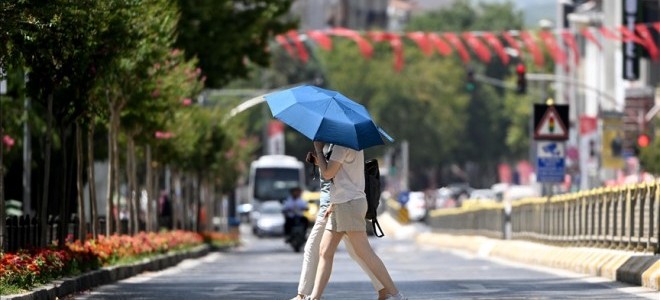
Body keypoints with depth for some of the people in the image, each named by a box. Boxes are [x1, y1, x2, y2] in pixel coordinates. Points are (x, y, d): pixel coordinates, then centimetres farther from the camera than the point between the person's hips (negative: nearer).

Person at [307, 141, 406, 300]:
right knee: (325, 252, 8)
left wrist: (318, 149, -2)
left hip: (350, 204, -11)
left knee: (364, 252, -12)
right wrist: (334, 204, 24)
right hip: (341, 205, 11)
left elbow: (327, 174, -13)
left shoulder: (343, 144, -12)